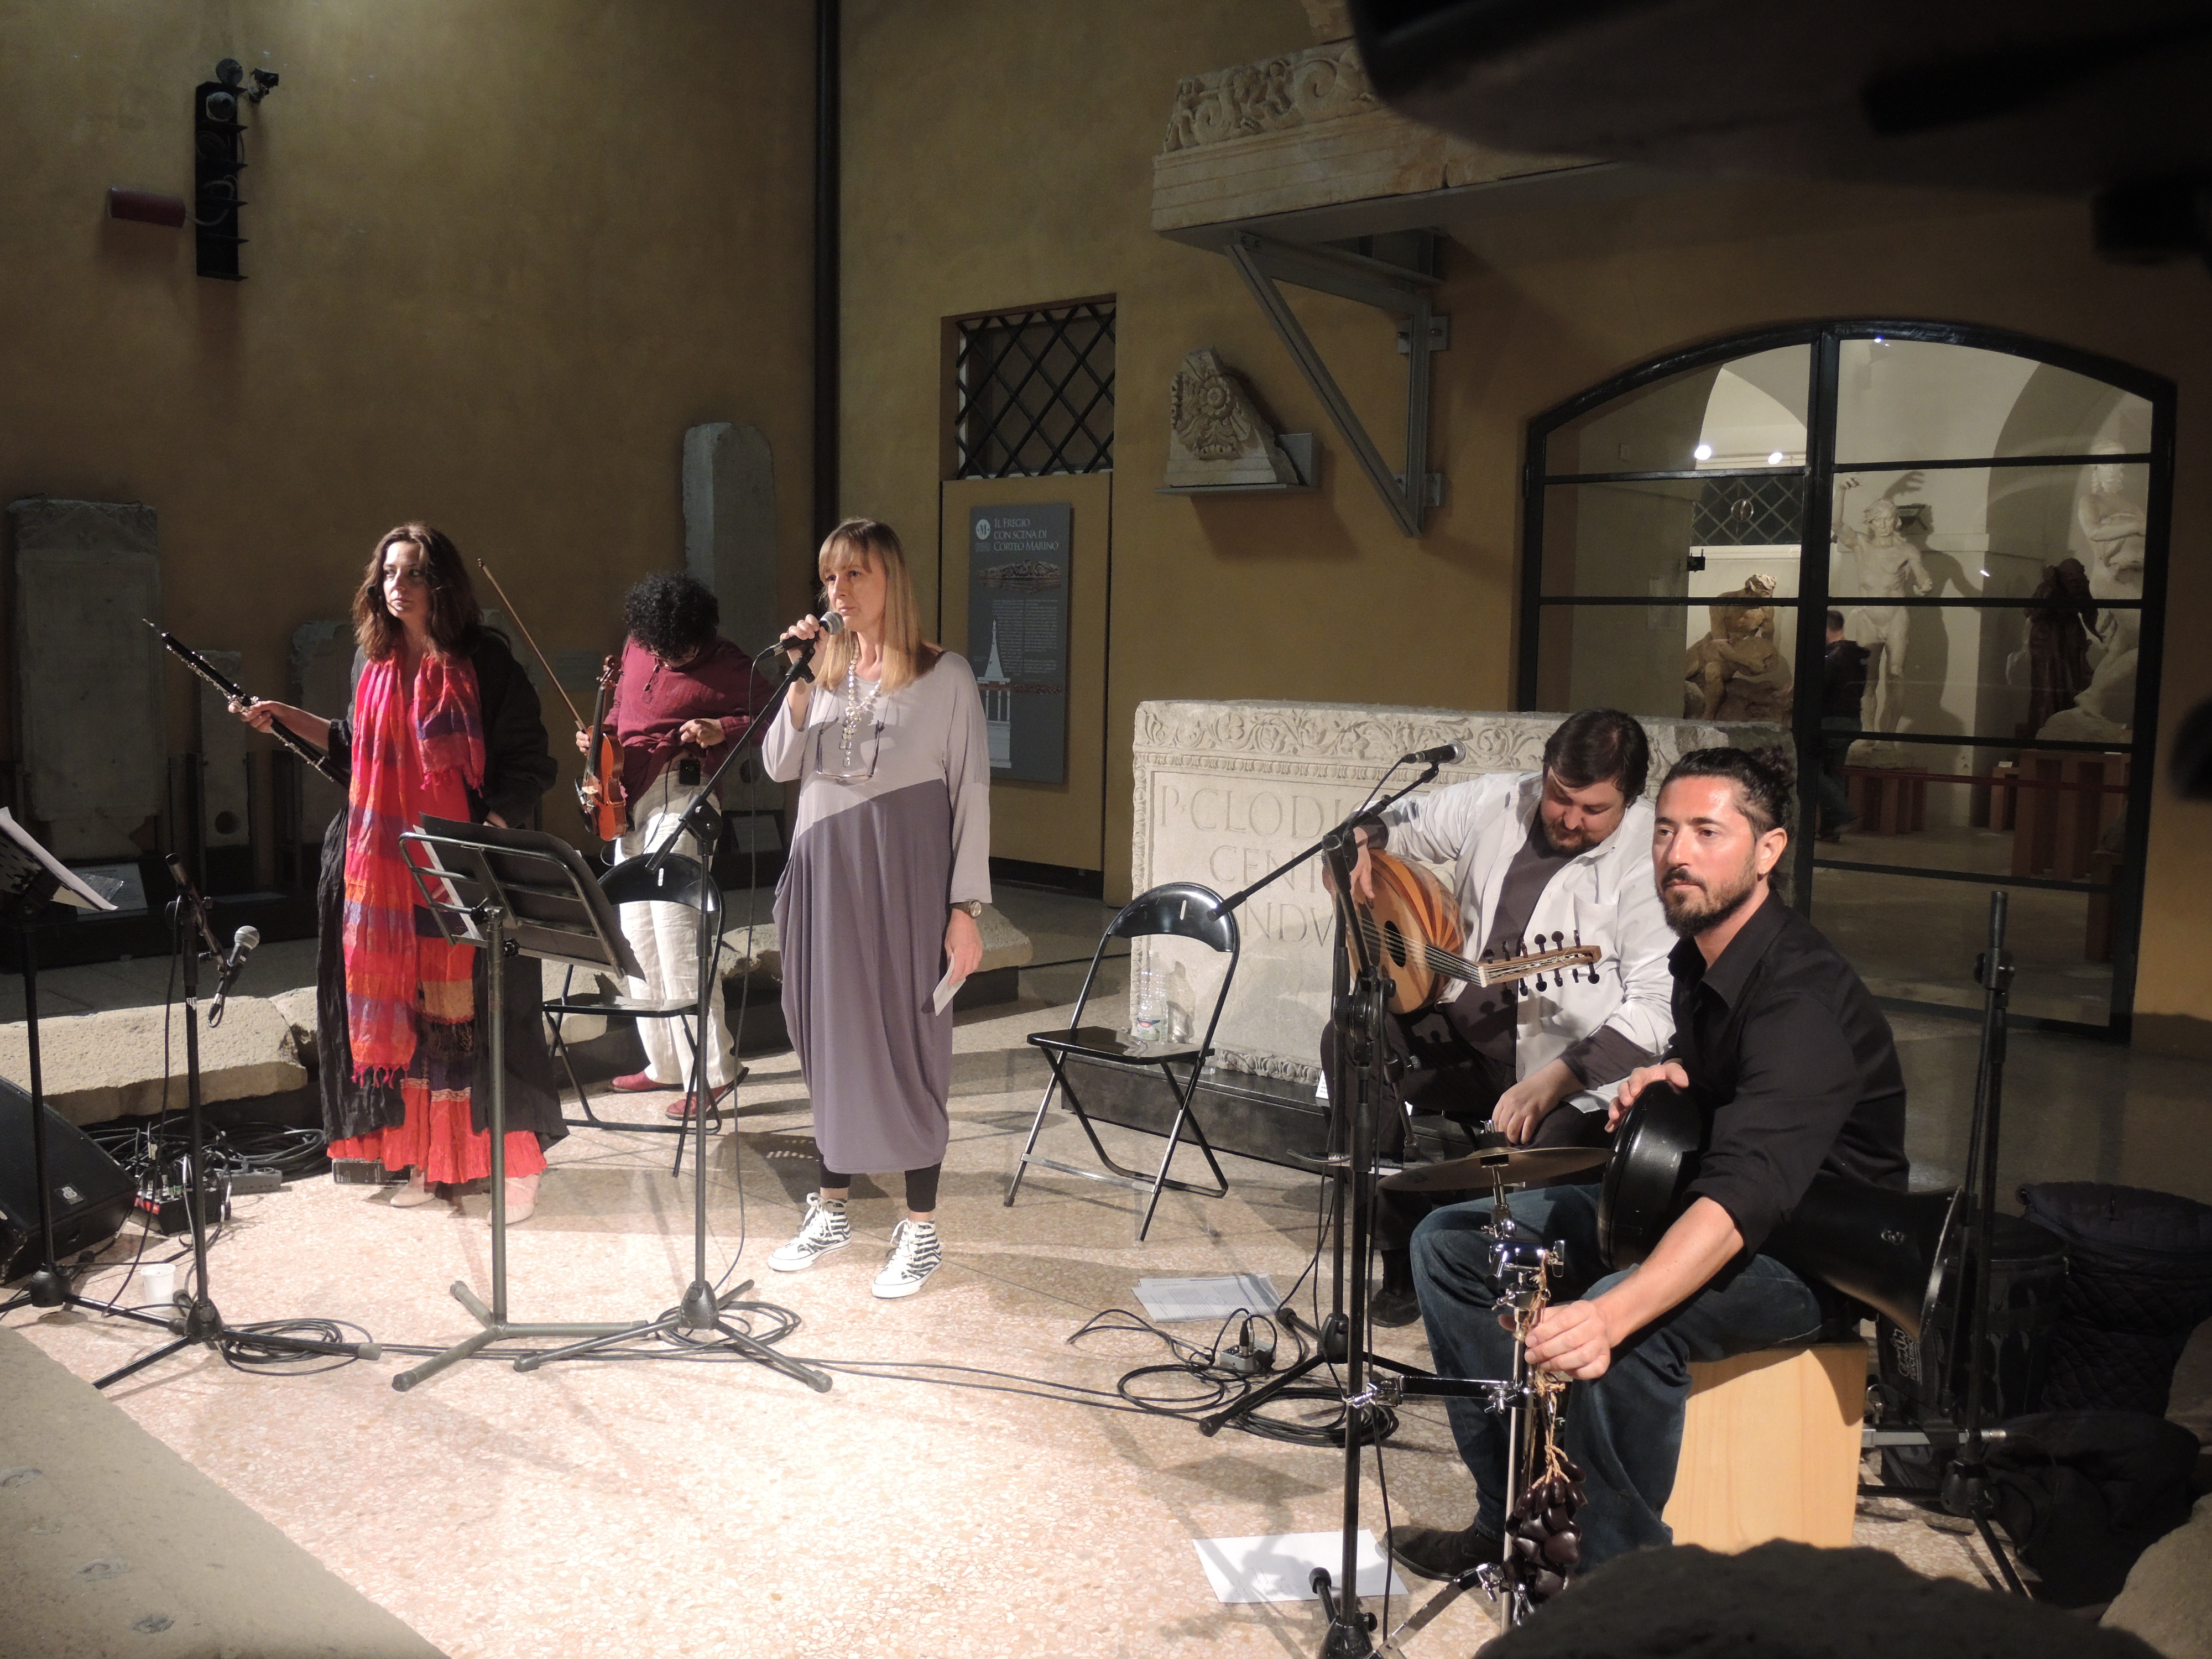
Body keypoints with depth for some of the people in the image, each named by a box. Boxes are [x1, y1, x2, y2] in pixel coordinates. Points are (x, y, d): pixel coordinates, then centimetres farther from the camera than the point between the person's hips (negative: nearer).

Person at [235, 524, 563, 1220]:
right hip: (383, 868, 6)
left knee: (471, 1005, -4)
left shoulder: (483, 663, -6)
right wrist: (284, 717, 16)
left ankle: (517, 1163, 7)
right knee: (401, 1012, 8)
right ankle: (427, 1159, 19)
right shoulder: (372, 660, 11)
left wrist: (491, 830, -18)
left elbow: (528, 764, -7)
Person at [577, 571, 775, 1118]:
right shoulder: (638, 648, 10)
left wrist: (721, 730, -21)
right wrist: (598, 735, 6)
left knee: (674, 932, -14)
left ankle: (712, 1070, -9)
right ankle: (667, 1063, 22)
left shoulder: (721, 665, -9)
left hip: (678, 801, -8)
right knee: (639, 937, 11)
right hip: (630, 803, 8)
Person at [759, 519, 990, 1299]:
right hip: (824, 872, 5)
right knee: (831, 1039, 11)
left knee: (907, 1044, -1)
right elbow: (780, 766, 3)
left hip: (905, 880, -4)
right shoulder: (825, 670, 10)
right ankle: (832, 1210, 25)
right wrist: (800, 681, -8)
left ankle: (920, 1229, 10)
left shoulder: (944, 675, -3)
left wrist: (967, 907, -10)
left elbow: (971, 794, -5)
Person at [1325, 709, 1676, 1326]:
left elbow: (1658, 1005, -24)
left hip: (1579, 1073, -6)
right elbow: (1407, 824, 19)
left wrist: (1551, 1083, -31)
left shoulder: (1651, 859, -17)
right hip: (1469, 1027, 6)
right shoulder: (1497, 801, 2)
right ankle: (1406, 1263, 1)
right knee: (1349, 1043, -11)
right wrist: (1360, 841, -6)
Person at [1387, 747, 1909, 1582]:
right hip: (1686, 1200, 9)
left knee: (1633, 1331, -39)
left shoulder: (1803, 994, -28)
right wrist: (1665, 1075, -1)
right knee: (1451, 1241, 1)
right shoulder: (1697, 956, 1)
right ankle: (1514, 1515, 6)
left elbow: (1745, 1196, -42)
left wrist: (1610, 1314, -56)